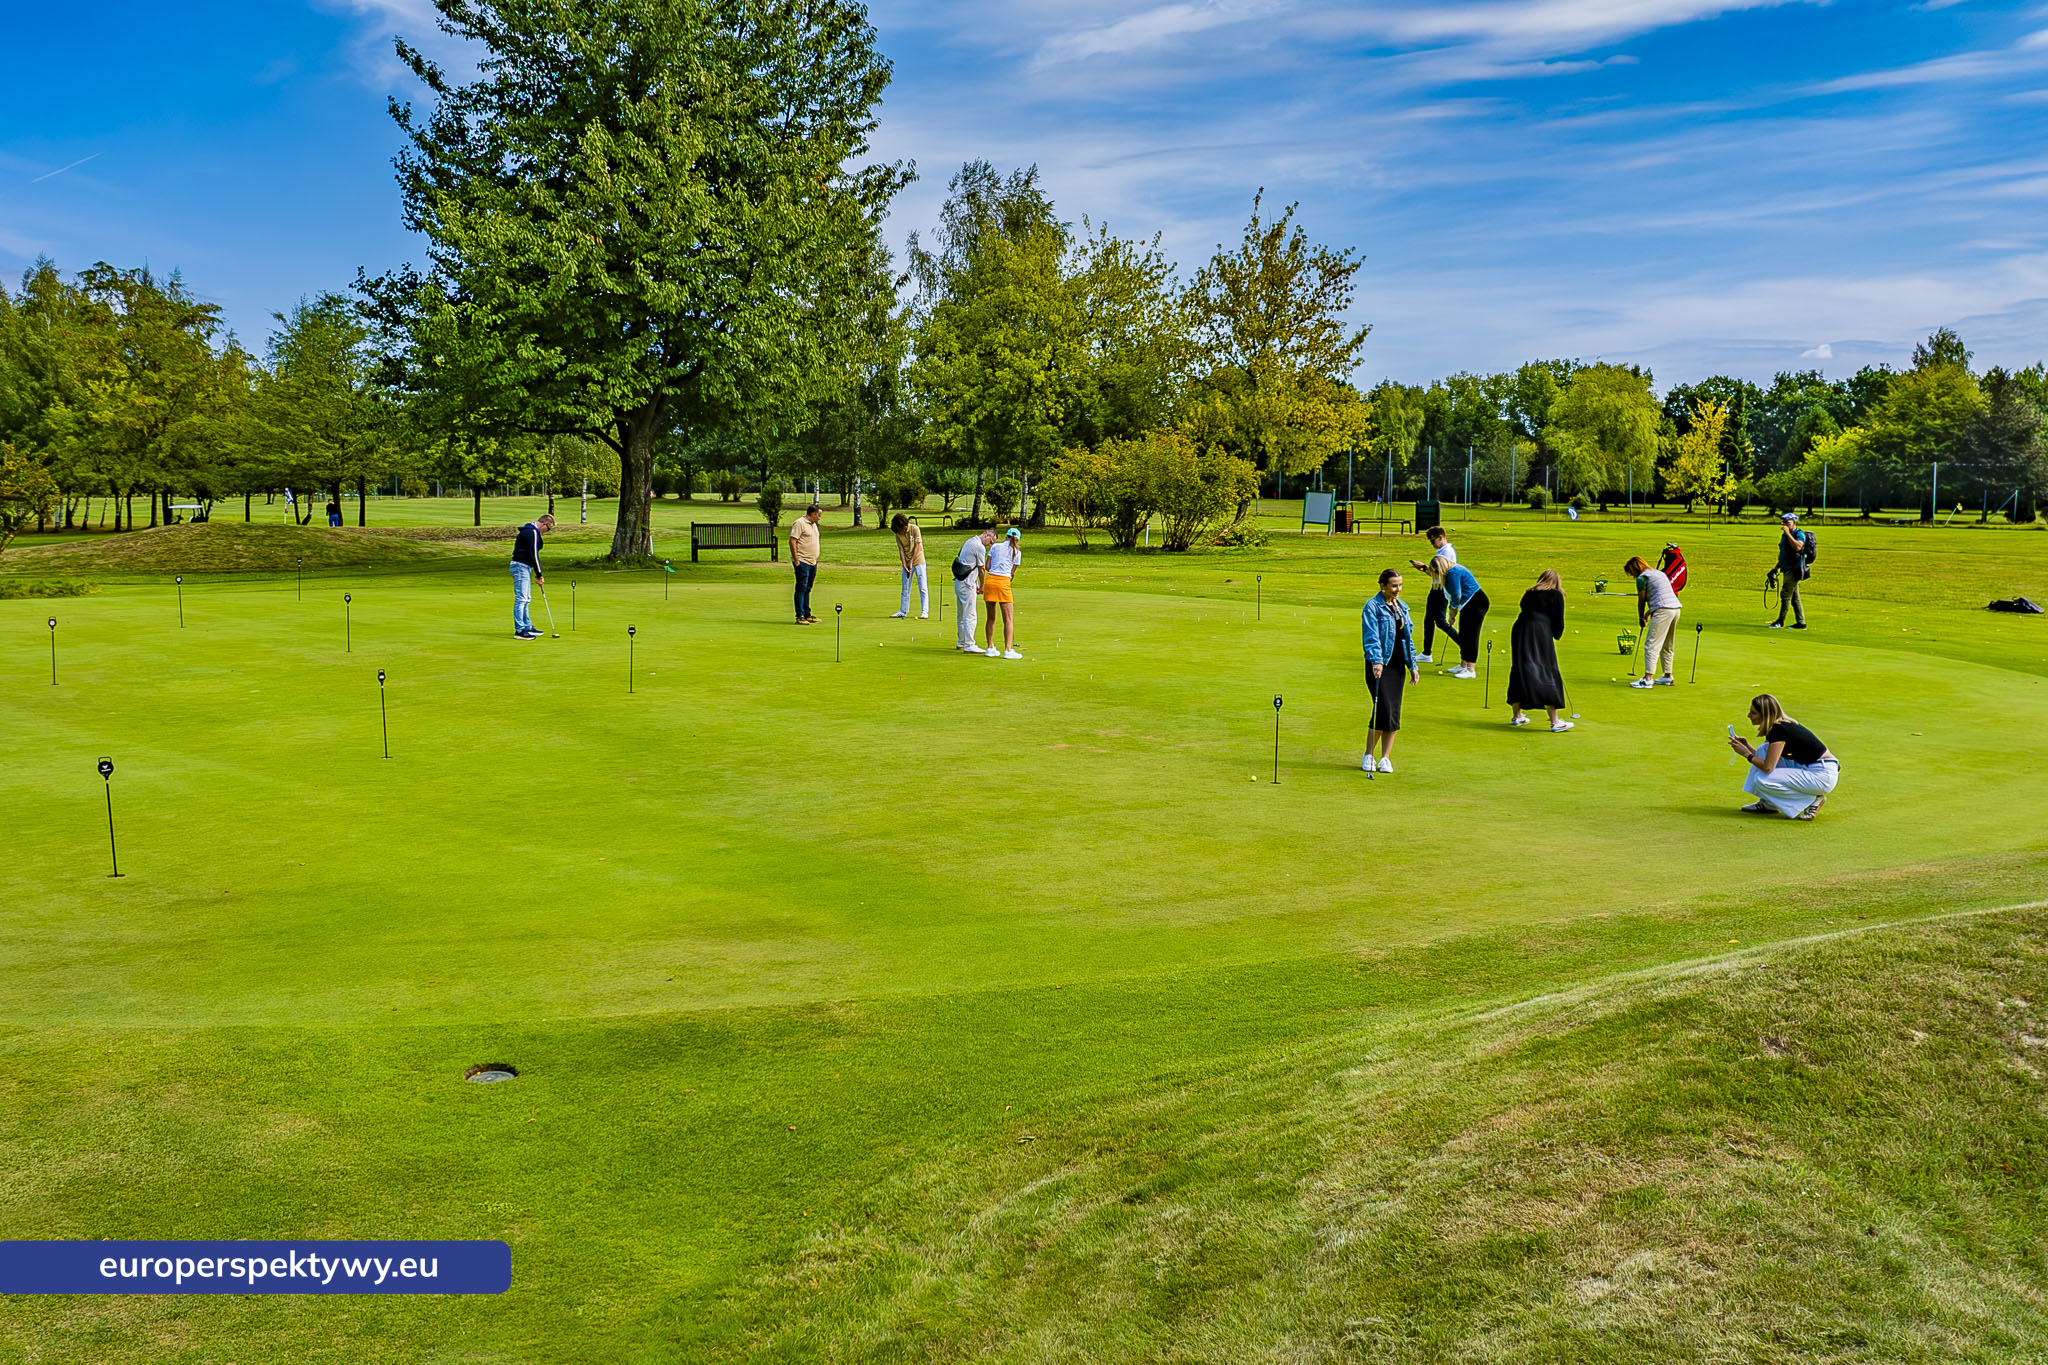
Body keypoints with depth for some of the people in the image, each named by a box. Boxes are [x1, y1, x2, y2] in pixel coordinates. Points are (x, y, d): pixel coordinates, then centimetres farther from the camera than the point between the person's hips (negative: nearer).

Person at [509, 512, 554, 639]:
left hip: (524, 567, 11)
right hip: (521, 567, -11)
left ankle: (527, 627, 25)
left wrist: (537, 574, 15)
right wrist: (539, 575, -10)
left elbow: (532, 554, 19)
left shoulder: (531, 531, 18)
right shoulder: (532, 532, -15)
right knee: (521, 599, -11)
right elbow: (533, 555, -17)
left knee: (526, 599, 17)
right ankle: (519, 630, -12)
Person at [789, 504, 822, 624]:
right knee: (801, 588, -9)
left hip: (812, 563, 9)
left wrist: (816, 559, 22)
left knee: (807, 589, 13)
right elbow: (792, 541, -16)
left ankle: (807, 615, 18)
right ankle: (800, 616, -8)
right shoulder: (799, 523, -11)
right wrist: (796, 560, -19)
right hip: (802, 562, -9)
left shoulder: (813, 525, 18)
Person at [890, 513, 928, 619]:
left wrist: (911, 562, -14)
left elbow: (918, 546, -13)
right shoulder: (898, 534, 0)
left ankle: (925, 612, -6)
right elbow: (901, 550, -1)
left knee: (923, 588, -6)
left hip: (918, 561, -4)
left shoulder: (914, 529, -13)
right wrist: (904, 565, -11)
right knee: (905, 589, 8)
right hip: (906, 563, 5)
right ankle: (903, 611, 14)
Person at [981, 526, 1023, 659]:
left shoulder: (995, 546, 12)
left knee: (991, 618, 13)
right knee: (1009, 619, -1)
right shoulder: (1017, 552, 6)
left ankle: (990, 648, 16)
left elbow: (987, 567, 9)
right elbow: (1012, 573, 8)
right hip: (1003, 583, -4)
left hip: (990, 580, 4)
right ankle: (1008, 650, -9)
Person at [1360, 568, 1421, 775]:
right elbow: (1371, 636, -17)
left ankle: (1385, 758, 11)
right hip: (1379, 664, -6)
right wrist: (1376, 661, -29)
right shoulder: (1372, 606, -7)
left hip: (1397, 665, 6)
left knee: (1394, 712, 3)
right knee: (1384, 709, -12)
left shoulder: (1401, 607, 13)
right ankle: (1368, 756, 3)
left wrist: (1413, 665, 16)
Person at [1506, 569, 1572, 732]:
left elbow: (1526, 612, 16)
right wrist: (1556, 636, 21)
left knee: (1519, 672, 13)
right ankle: (1555, 722, -4)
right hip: (1540, 634, -5)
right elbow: (1559, 622, 3)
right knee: (1548, 675, -2)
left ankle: (1516, 715, 22)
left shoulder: (1529, 594, 19)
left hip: (1519, 632, 5)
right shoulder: (1556, 595, 7)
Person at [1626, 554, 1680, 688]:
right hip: (1675, 607, 9)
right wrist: (1648, 614, 27)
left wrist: (1641, 618, 13)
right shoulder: (1659, 573, 24)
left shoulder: (1642, 578, -2)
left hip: (1663, 611, -9)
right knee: (1667, 646, 20)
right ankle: (1668, 677, 26)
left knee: (1651, 645, -10)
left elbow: (1641, 600, 1)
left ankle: (1647, 678, -17)